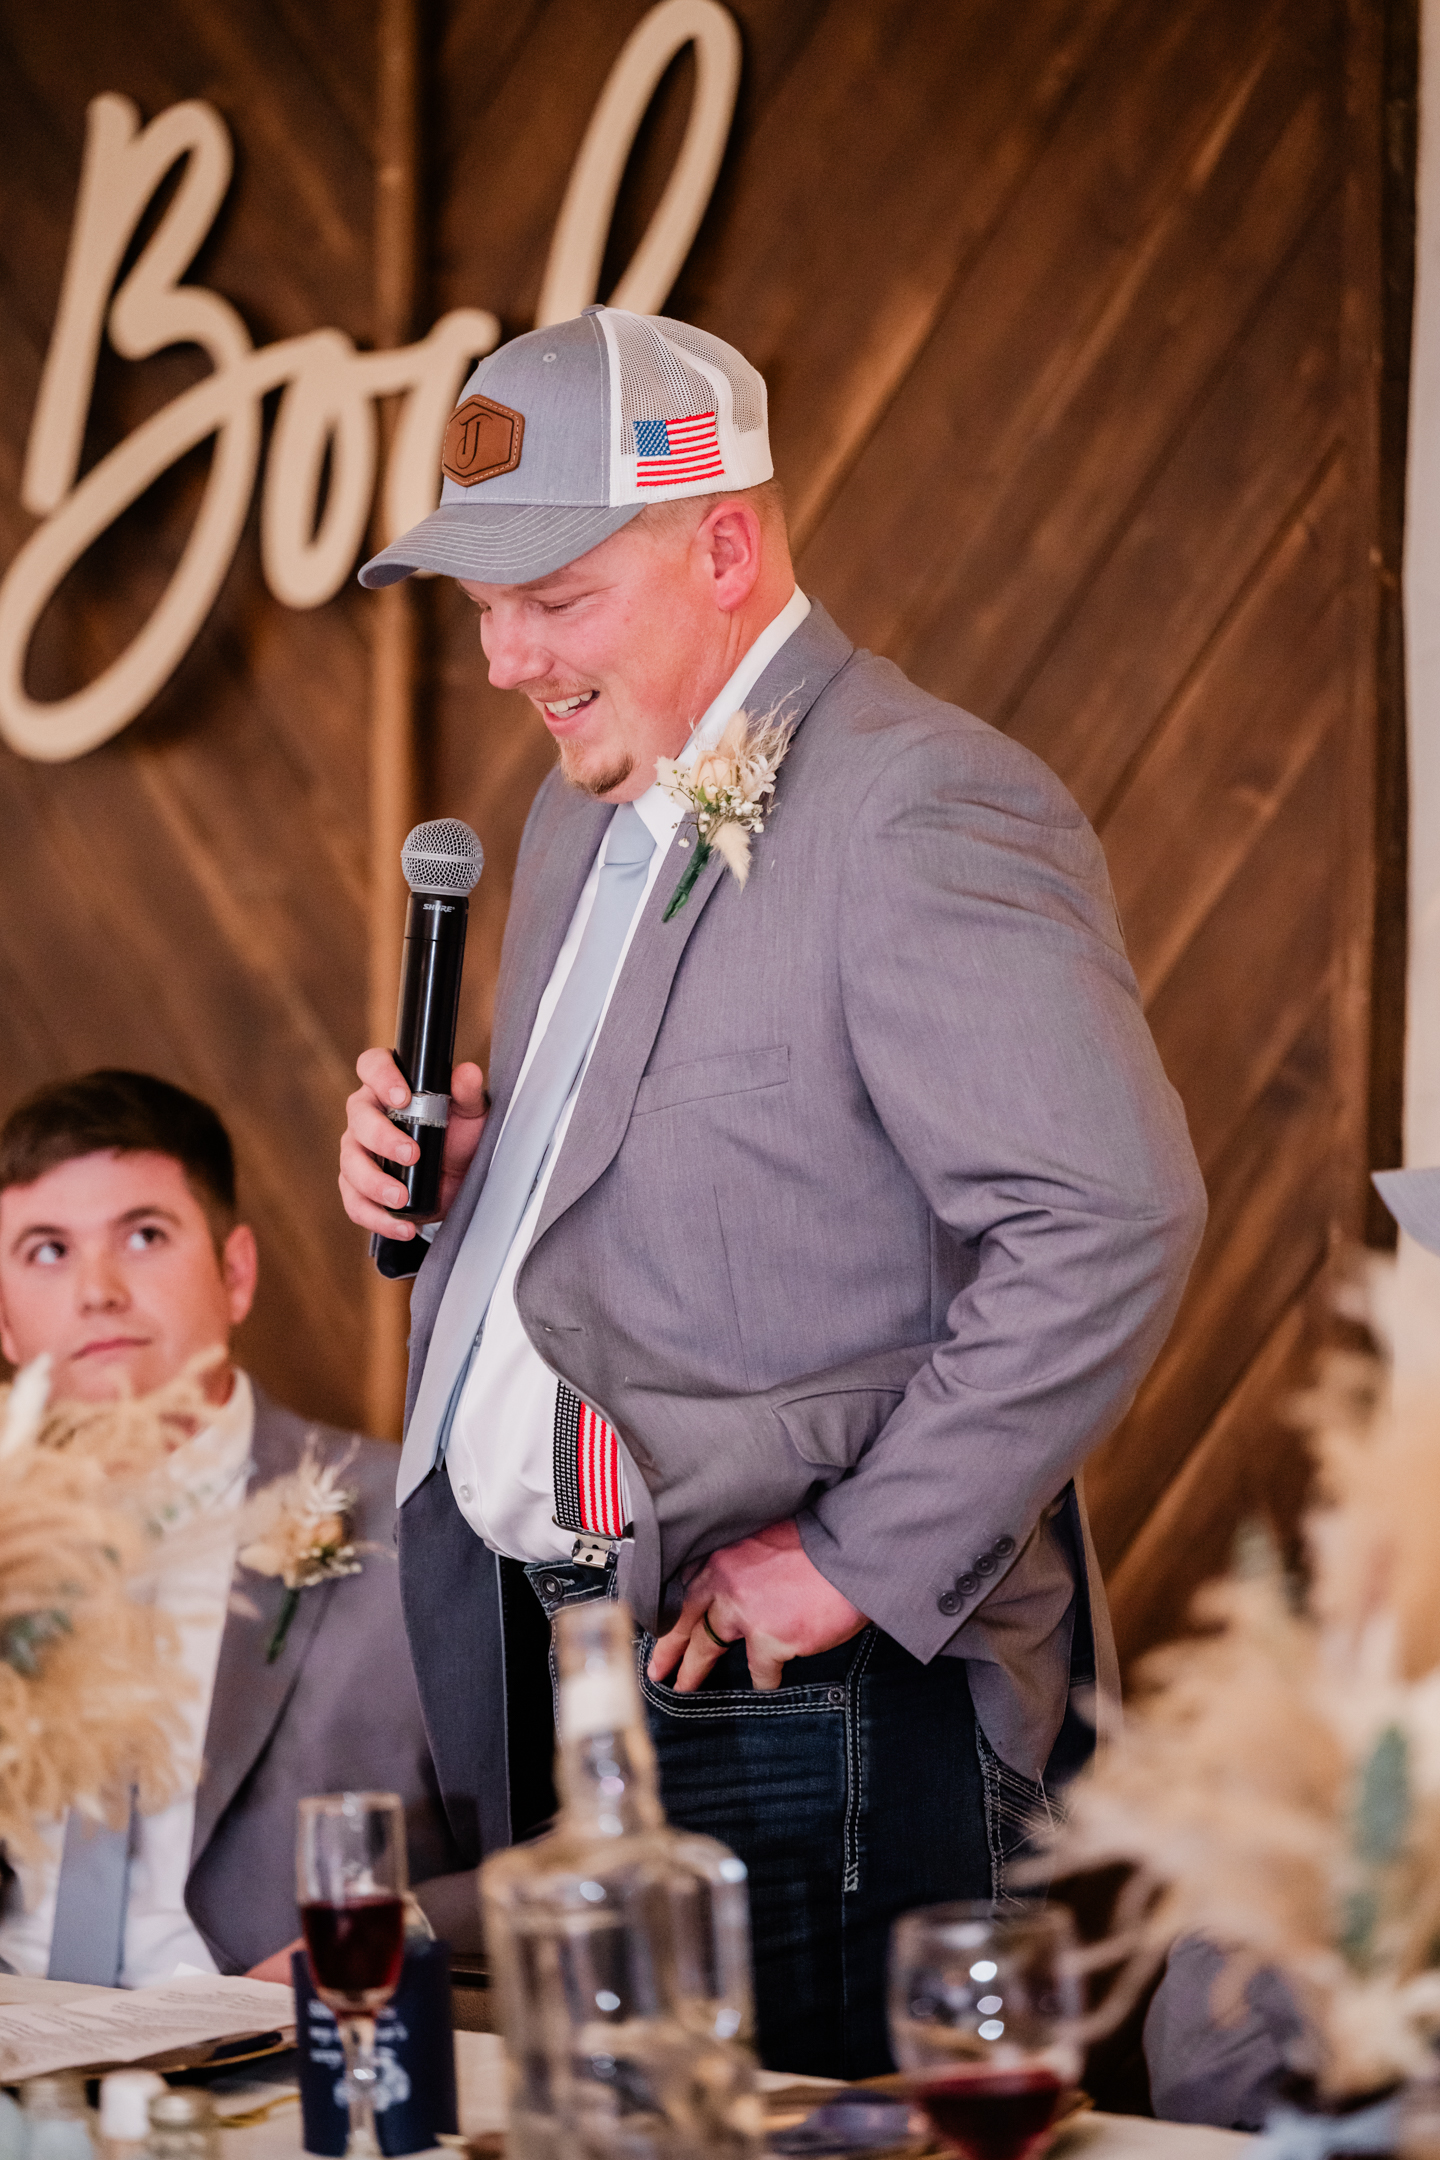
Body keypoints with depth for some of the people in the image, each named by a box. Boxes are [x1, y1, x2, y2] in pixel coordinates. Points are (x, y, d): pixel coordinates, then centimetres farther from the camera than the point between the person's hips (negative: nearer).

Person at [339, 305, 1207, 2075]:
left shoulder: (921, 808, -15)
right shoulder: (587, 812, 17)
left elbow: (1109, 1219, -24)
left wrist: (865, 1560, -21)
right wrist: (441, 1181, 7)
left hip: (777, 1699, -8)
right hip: (522, 1648, 9)